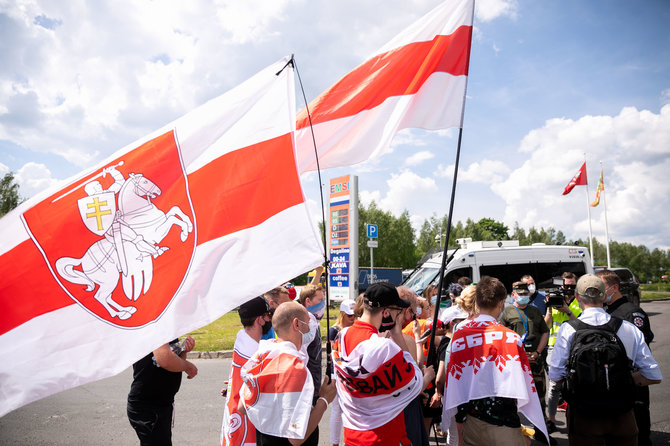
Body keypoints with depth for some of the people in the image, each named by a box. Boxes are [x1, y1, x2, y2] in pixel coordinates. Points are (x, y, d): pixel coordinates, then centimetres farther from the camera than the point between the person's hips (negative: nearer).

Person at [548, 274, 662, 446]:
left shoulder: (568, 329, -10)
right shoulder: (630, 329, -4)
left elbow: (555, 376, -9)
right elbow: (654, 376, 0)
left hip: (583, 416, -2)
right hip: (622, 417, 2)